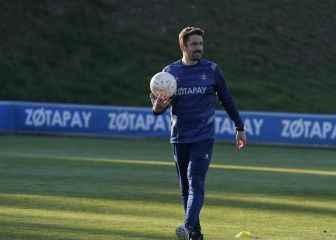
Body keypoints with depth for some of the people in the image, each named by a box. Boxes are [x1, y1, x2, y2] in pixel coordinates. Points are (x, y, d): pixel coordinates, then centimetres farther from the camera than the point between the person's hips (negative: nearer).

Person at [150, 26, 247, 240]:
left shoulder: (212, 69, 2)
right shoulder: (170, 72, 5)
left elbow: (227, 100, 10)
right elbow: (157, 106, 7)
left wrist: (240, 128, 10)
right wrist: (158, 107, -18)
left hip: (204, 137, -3)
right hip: (179, 138, 3)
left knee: (196, 184, -16)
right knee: (185, 188, 8)